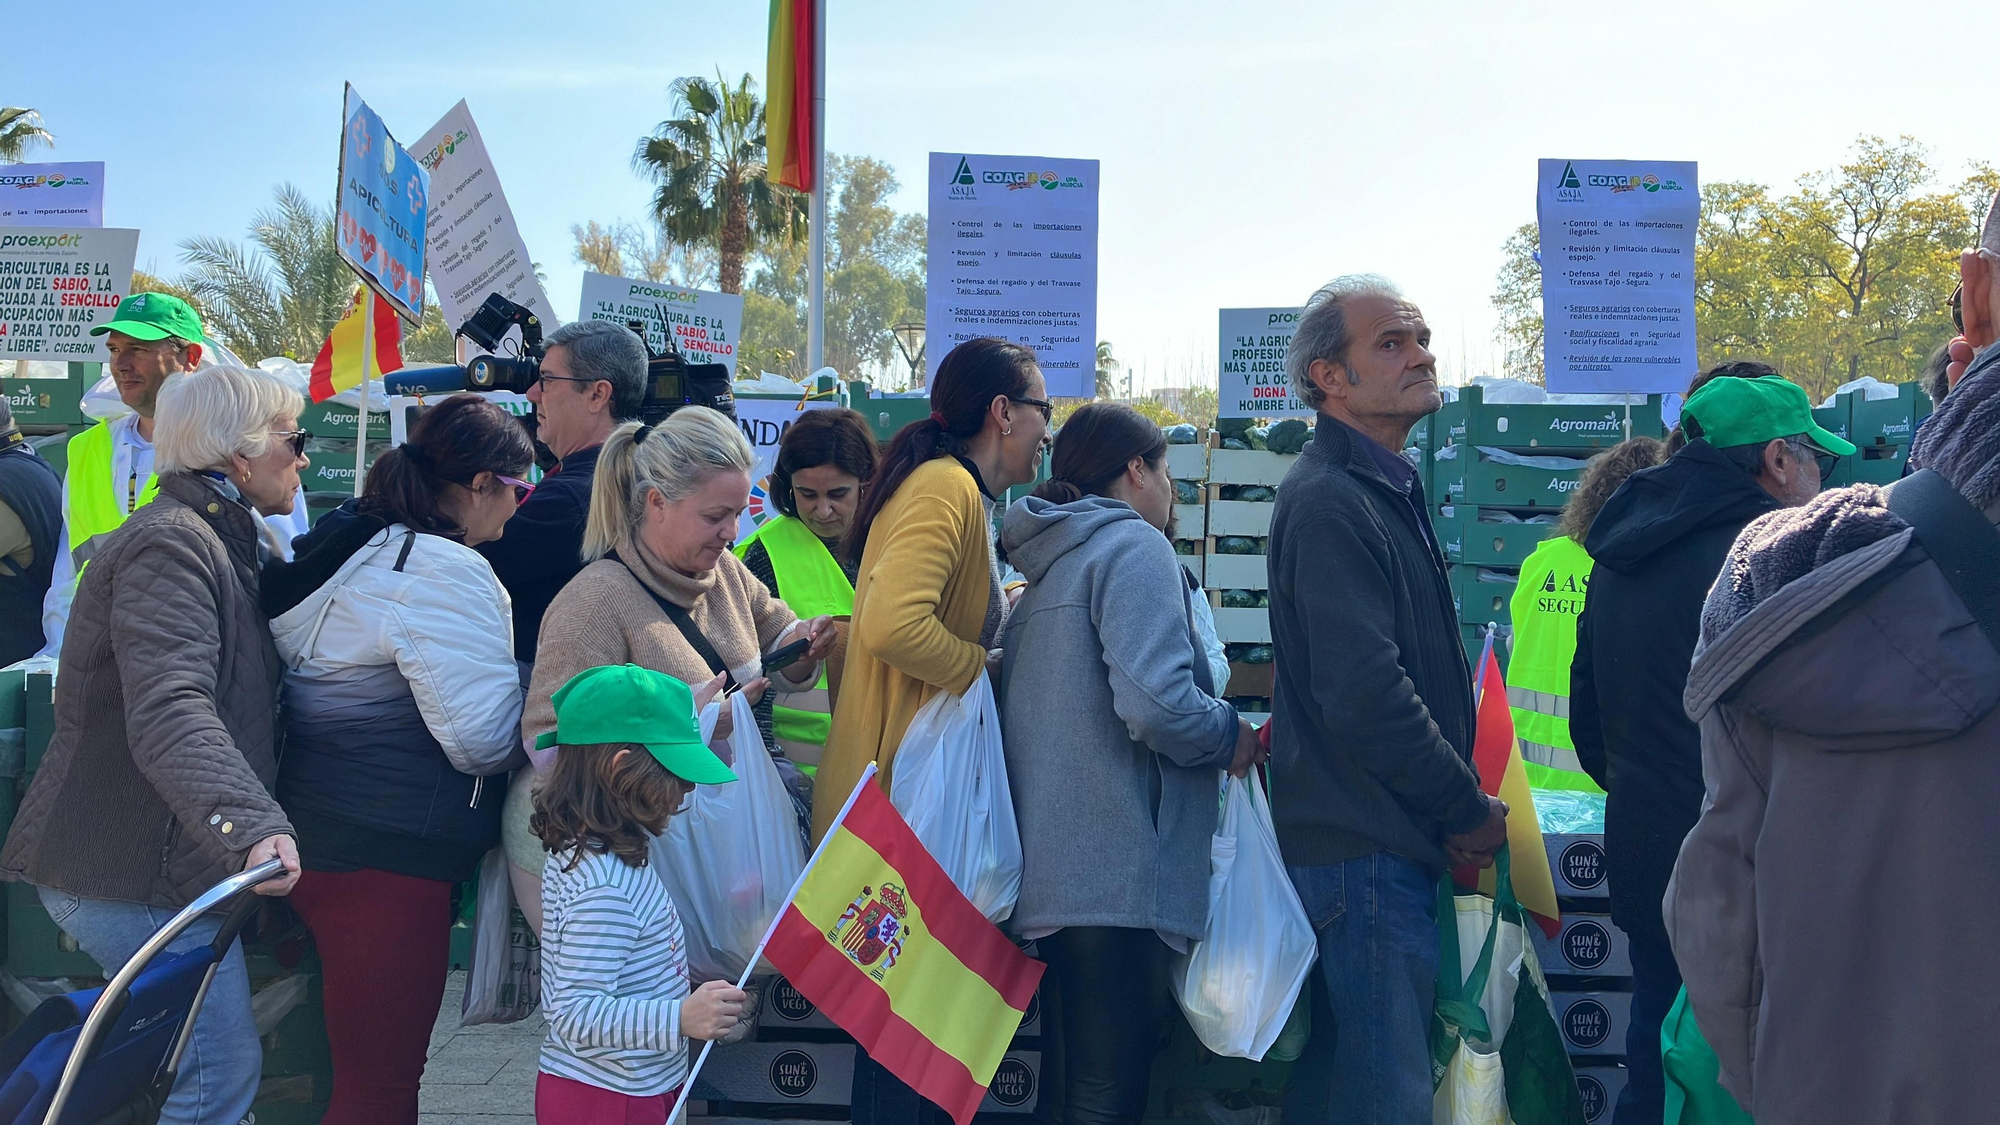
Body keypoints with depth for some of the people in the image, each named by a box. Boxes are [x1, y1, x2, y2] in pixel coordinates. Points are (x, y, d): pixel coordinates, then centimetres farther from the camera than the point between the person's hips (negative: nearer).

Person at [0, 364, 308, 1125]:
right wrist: (252, 826, -47)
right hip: (131, 872, -10)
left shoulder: (215, 540, 16)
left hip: (163, 857, 11)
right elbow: (169, 713, -34)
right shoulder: (170, 544, -19)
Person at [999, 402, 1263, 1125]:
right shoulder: (1134, 546, -9)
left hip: (1050, 868, 10)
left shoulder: (1045, 568, 19)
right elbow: (1157, 704, -22)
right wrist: (1234, 739, -4)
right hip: (1115, 870, -10)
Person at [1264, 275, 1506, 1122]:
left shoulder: (1384, 491, 17)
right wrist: (1472, 812, -12)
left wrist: (1457, 807, 12)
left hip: (1390, 843, 10)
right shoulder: (1329, 501, -16)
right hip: (1365, 849, -10)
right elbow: (1364, 695, -23)